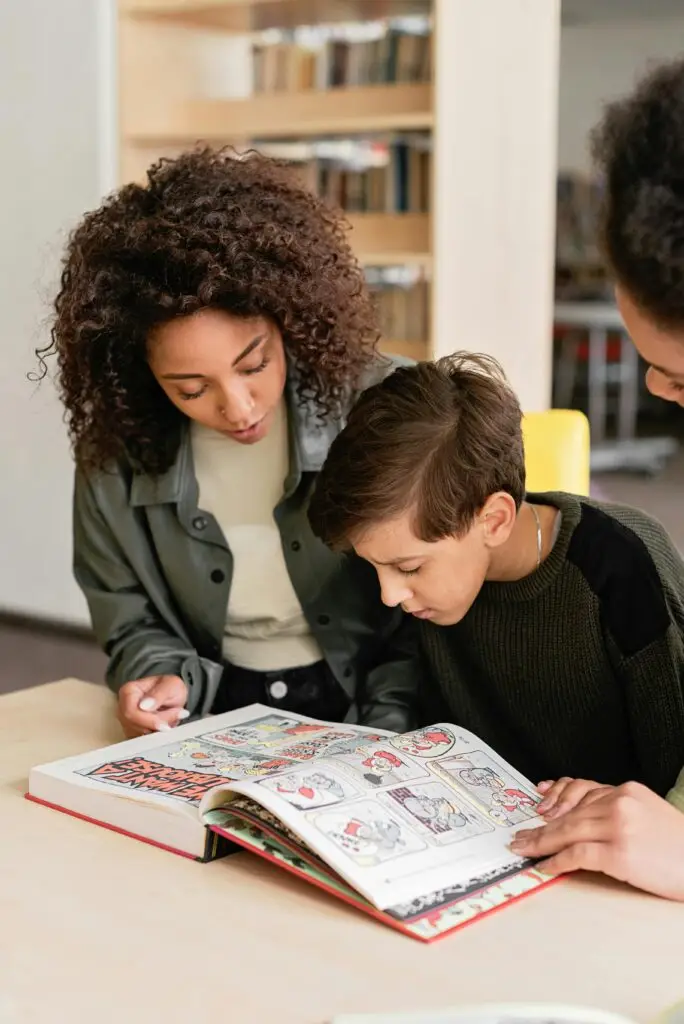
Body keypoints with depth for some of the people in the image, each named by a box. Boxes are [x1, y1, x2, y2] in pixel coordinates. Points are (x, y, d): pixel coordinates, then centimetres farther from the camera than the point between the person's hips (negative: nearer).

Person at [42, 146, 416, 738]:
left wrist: (386, 738, -16)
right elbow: (131, 623, 8)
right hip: (218, 723, 2)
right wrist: (166, 680, -11)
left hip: (362, 716, -1)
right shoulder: (115, 449, -6)